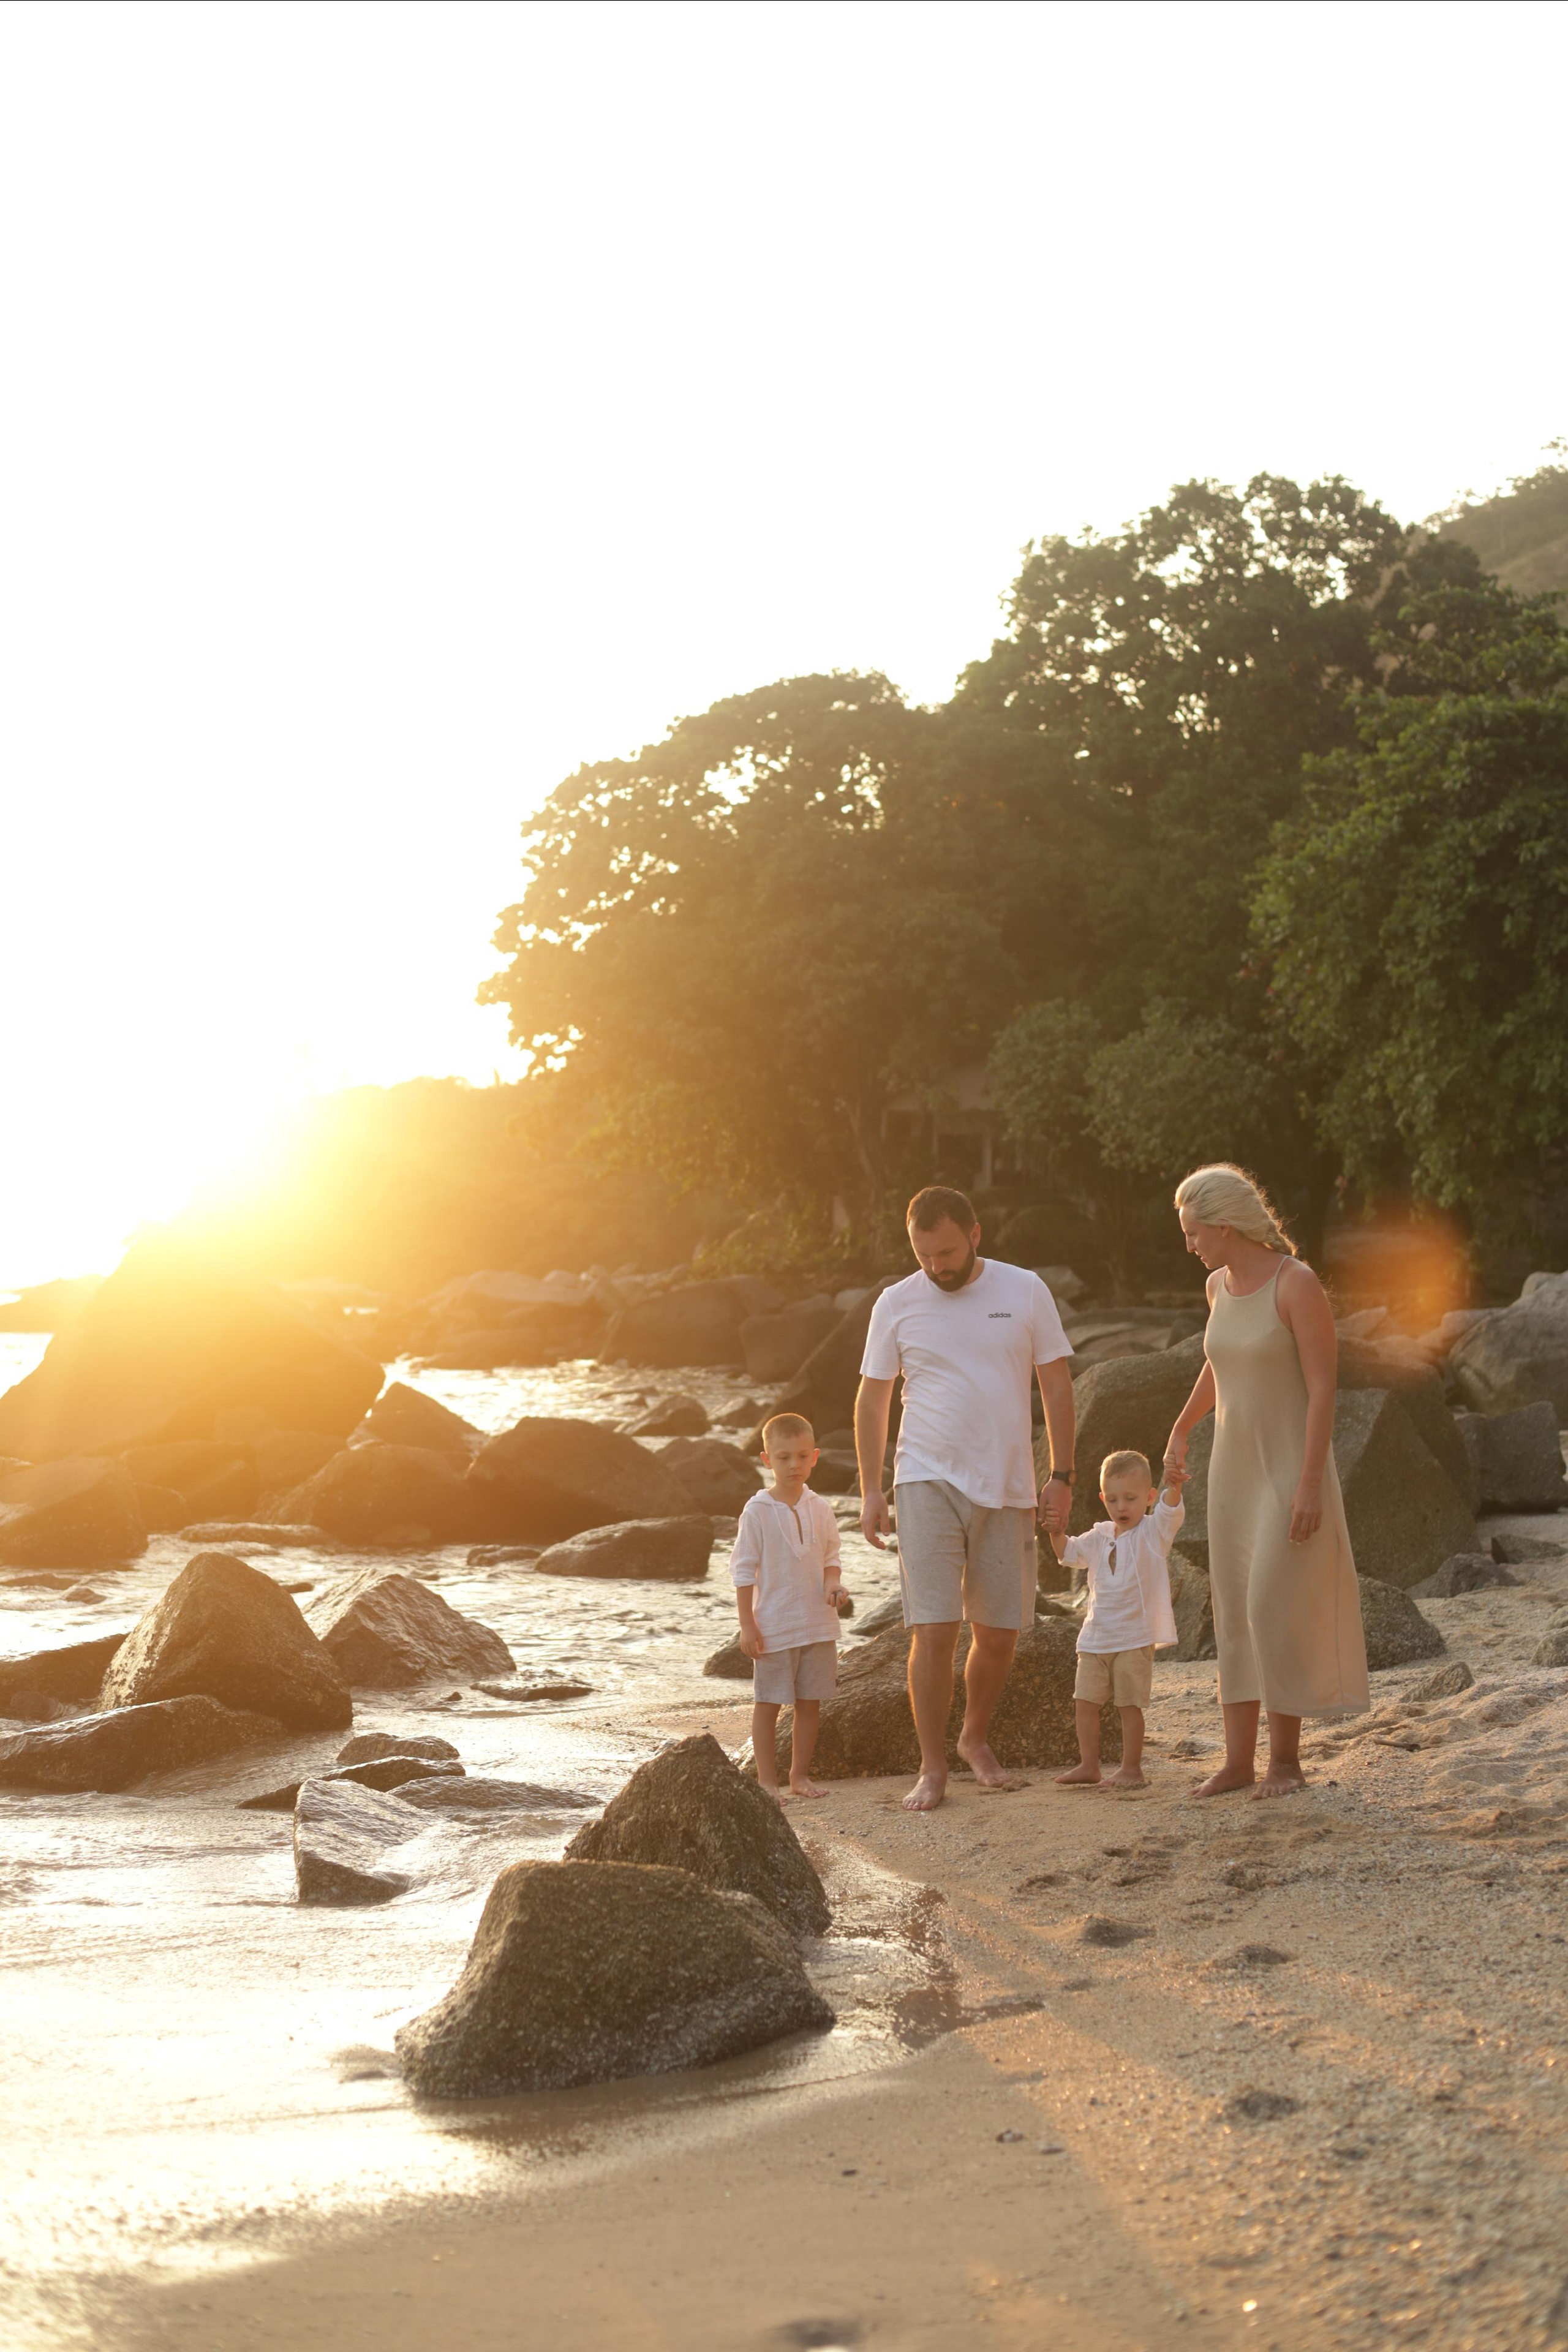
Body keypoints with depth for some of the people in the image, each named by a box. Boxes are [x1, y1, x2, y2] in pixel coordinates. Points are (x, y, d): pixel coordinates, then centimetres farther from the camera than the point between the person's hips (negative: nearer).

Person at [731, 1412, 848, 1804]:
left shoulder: (821, 1510, 4)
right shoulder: (758, 1511, -9)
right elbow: (743, 1569, -6)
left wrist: (832, 1584, -8)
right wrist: (747, 1625, -9)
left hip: (818, 1625, 4)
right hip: (773, 1626, -4)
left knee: (810, 1702, 10)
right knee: (768, 1703, 3)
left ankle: (800, 1775, 22)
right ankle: (767, 1780, 12)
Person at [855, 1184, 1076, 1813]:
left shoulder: (1025, 1291, 2)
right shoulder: (897, 1303, 1)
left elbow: (1056, 1385, 6)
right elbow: (872, 1400, 7)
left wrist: (1061, 1476, 1)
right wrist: (870, 1491, 2)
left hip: (1007, 1489, 2)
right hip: (927, 1483, -1)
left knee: (998, 1634, 7)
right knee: (934, 1630, -11)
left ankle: (976, 1738, 31)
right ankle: (932, 1768, -1)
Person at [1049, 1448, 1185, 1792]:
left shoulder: (1153, 1531, -5)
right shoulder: (1100, 1536, 11)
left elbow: (1170, 1511, -24)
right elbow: (1069, 1553, 19)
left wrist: (1174, 1488, -46)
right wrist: (1055, 1532, -2)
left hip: (1135, 1638, -6)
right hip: (1096, 1636, 6)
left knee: (1129, 1704, -3)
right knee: (1085, 1701, 7)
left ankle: (1132, 1768, 7)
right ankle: (1088, 1766, 16)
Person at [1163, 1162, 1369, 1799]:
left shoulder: (1299, 1284, -17)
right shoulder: (1221, 1285, 6)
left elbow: (1324, 1388, -19)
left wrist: (1311, 1484, -24)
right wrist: (1182, 1428, 33)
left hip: (1293, 1468, -7)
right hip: (1234, 1467, 7)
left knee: (1277, 1610, -11)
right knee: (1235, 1612, 5)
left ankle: (1286, 1756, 4)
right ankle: (1238, 1760, 10)